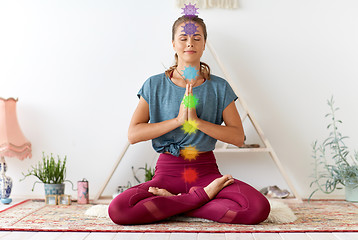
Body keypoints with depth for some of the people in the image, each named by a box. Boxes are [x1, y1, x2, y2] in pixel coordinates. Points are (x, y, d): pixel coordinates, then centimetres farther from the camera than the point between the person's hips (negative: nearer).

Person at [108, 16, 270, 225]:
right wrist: (178, 120, -15)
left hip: (206, 171, 1)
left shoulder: (219, 87, 5)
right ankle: (204, 195, -12)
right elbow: (133, 134, -5)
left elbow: (238, 137, -3)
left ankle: (176, 202, -10)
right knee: (118, 209, -28)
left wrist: (196, 120, -15)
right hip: (168, 171, 0)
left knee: (259, 208, -26)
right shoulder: (155, 85, 4)